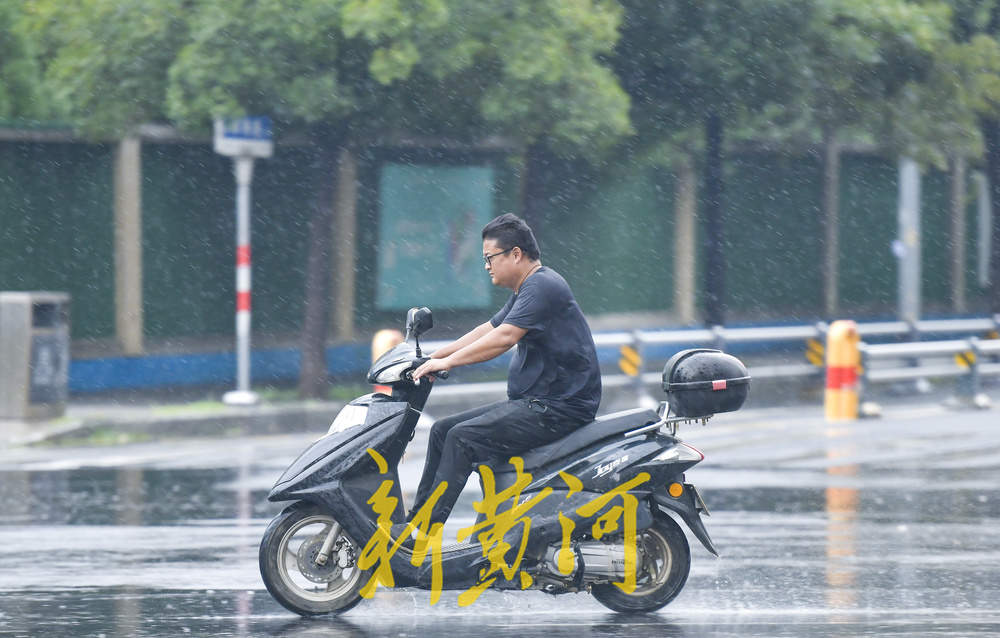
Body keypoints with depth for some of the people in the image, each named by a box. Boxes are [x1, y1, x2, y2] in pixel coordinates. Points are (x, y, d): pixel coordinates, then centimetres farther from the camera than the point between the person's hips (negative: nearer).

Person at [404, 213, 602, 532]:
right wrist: (432, 359, 16)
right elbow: (486, 331, 23)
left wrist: (446, 362, -20)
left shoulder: (543, 287, -15)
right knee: (442, 430, 8)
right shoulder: (527, 291, 19)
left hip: (560, 407, -11)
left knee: (463, 438, -21)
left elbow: (503, 338, -25)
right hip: (532, 403, 11)